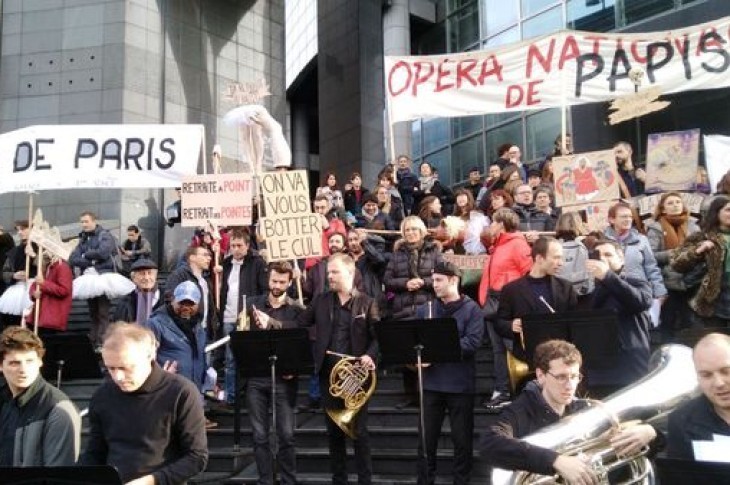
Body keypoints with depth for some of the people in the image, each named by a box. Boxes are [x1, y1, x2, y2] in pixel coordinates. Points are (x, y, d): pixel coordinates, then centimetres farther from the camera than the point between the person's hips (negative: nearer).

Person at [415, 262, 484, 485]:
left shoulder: (471, 309, -3)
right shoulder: (425, 310, 9)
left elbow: (473, 342, -15)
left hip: (460, 384, -3)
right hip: (431, 383, 3)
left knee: (462, 439, 8)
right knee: (427, 438, 9)